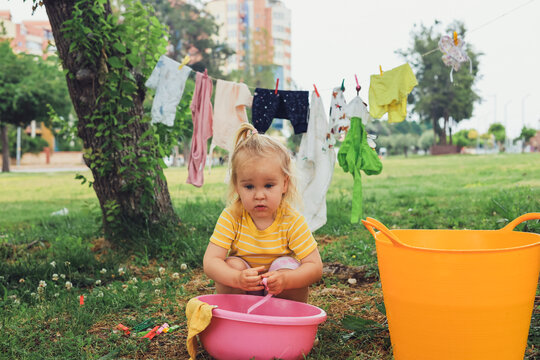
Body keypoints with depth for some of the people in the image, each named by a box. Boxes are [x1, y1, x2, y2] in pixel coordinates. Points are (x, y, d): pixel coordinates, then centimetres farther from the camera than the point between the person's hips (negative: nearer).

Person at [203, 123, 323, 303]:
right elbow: (210, 262, -25)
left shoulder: (293, 221, -20)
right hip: (242, 291, 1)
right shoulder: (230, 217, -18)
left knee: (287, 266, -28)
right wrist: (237, 278, -46)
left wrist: (286, 280, -43)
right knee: (232, 264, -26)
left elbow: (315, 267, -22)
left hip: (280, 294, 0)